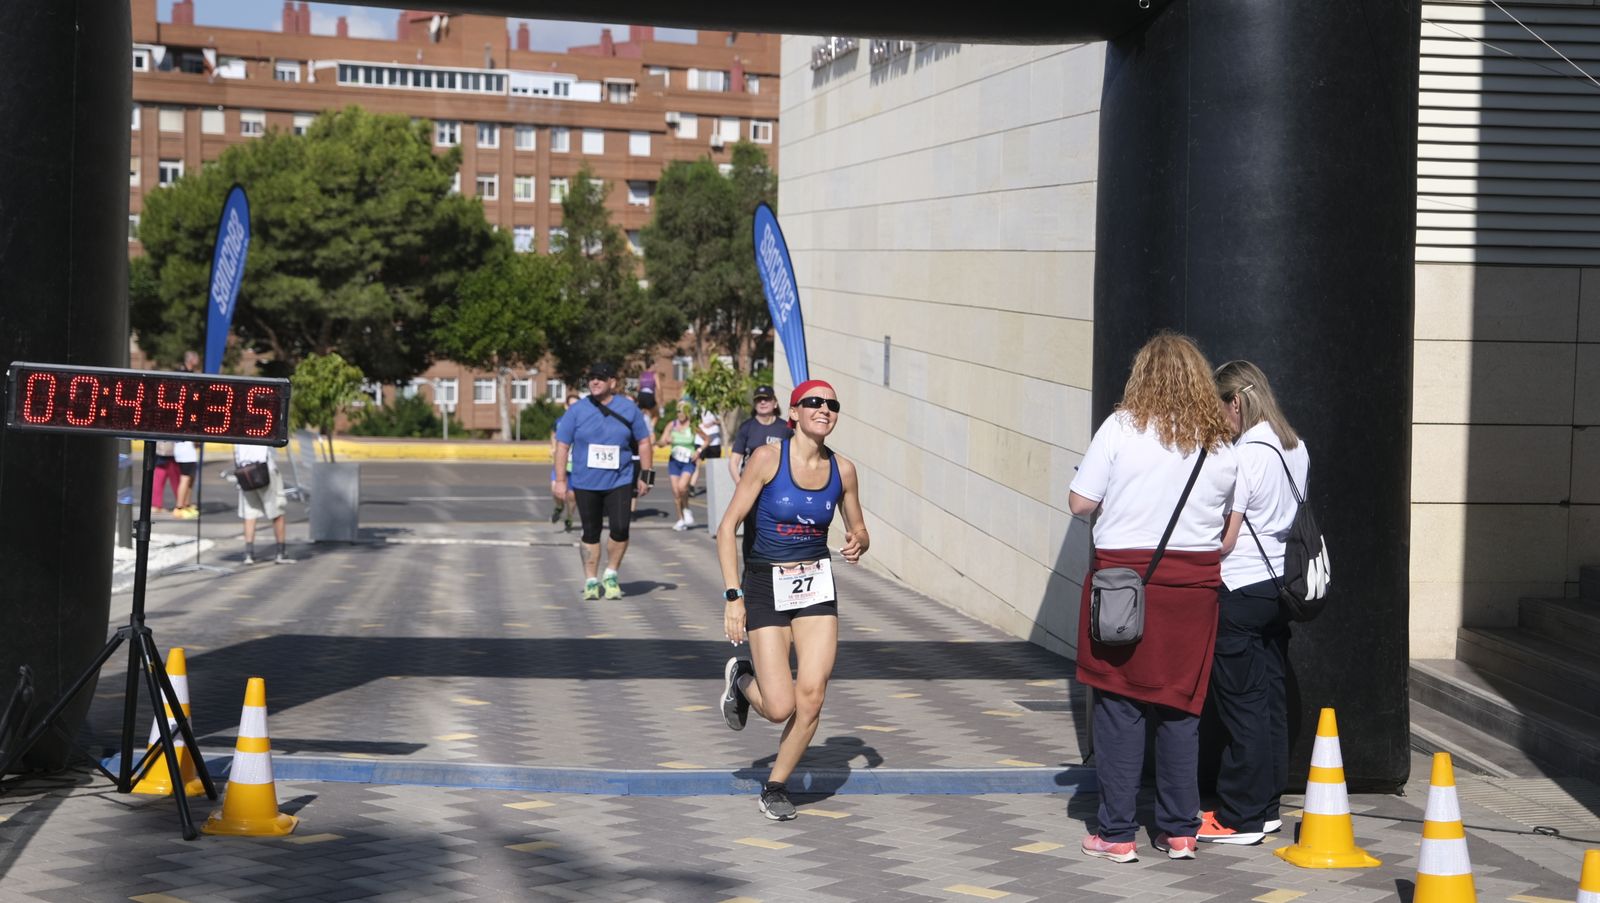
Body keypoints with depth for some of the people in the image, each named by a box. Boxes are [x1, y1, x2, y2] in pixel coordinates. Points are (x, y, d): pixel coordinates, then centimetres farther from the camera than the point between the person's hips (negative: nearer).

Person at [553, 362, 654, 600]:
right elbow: (562, 445, 2)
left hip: (620, 481, 0)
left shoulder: (628, 409, 2)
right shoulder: (576, 411, 0)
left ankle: (611, 575, 9)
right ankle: (591, 581, 17)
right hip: (586, 483, 0)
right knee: (590, 533, 6)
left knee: (620, 528, -12)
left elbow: (643, 442, 9)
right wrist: (560, 479, -3)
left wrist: (646, 475, 5)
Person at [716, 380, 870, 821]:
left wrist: (858, 544, -10)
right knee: (780, 708, -9)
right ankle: (741, 677, 26)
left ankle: (775, 786, 12)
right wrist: (732, 596, -15)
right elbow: (727, 527, -10)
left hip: (816, 585, 4)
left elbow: (858, 529, 15)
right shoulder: (768, 457, -12)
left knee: (811, 697, -9)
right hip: (765, 586, -3)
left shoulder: (842, 469, 0)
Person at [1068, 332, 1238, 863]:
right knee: (1181, 707, 10)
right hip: (1194, 581, 3)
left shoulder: (1121, 429, -6)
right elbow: (1228, 525, 10)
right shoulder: (1220, 444, 5)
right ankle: (1180, 832, 15)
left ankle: (1117, 835, 4)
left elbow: (1080, 503, -6)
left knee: (1119, 705, 2)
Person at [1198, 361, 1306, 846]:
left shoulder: (1244, 455, -16)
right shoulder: (1295, 449, 8)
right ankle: (1266, 806, 18)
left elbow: (1225, 537, -15)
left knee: (1241, 704, -3)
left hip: (1240, 590, -8)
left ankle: (1239, 818, 2)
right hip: (1280, 584, 8)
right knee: (1272, 699, 12)